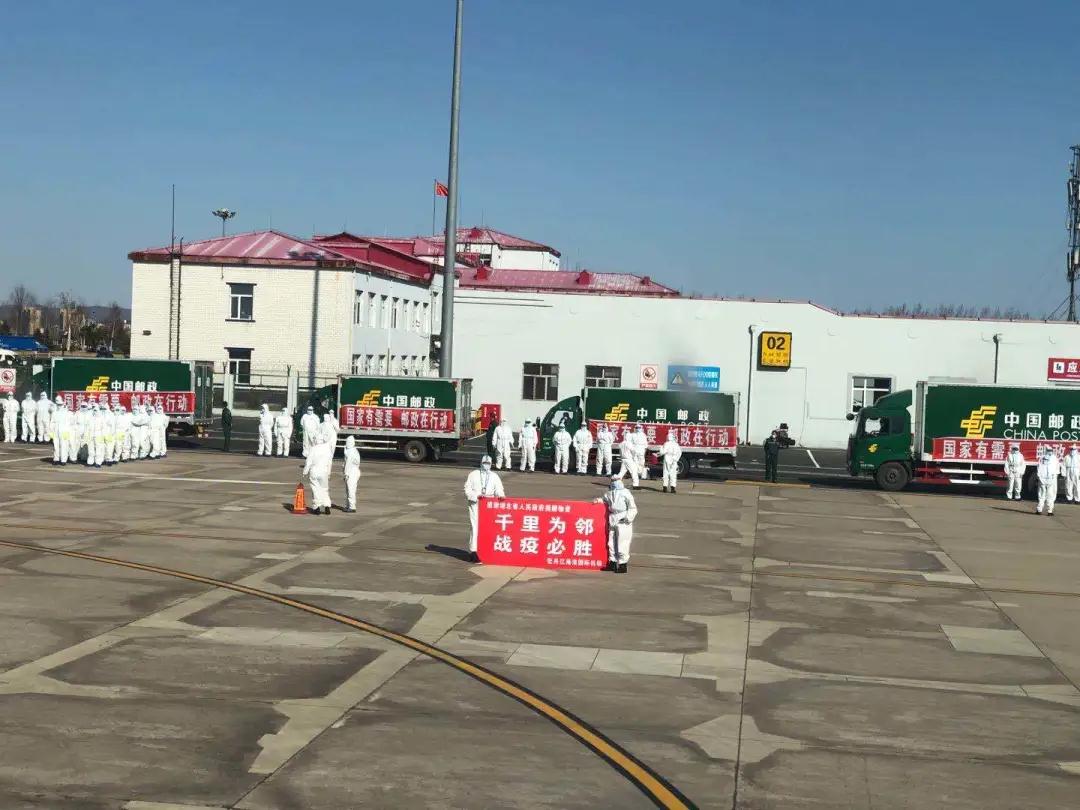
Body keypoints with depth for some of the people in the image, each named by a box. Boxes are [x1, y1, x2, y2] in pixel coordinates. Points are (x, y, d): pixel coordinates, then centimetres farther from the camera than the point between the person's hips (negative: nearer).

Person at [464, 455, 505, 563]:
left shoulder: (494, 476, 16)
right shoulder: (473, 475, 9)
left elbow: (499, 490, 8)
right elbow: (467, 490, 2)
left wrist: (501, 495, -15)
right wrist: (477, 495, -14)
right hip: (475, 504, -3)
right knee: (475, 527, -10)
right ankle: (473, 551, -12)